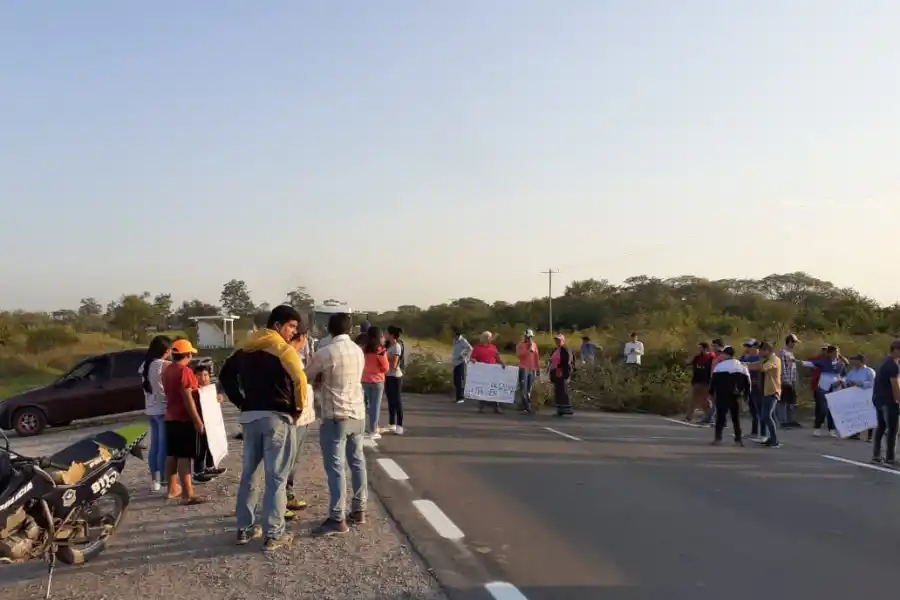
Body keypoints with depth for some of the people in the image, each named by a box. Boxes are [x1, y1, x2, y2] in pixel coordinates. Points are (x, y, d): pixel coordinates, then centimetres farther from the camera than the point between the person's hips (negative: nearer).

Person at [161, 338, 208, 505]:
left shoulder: (167, 370, 11)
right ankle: (188, 495, -11)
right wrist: (198, 420, -19)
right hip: (184, 419, -9)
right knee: (184, 456, -10)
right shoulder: (184, 371, -17)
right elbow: (187, 398, -21)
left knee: (171, 455, 15)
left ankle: (172, 489, 24)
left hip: (171, 418, 9)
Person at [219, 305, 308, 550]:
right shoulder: (283, 348, -10)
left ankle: (245, 528, 23)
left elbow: (225, 374, 17)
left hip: (250, 416, 7)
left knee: (248, 473, 15)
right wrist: (299, 408, -7)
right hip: (277, 417, -7)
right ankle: (274, 534, 3)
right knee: (276, 477, -1)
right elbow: (299, 379, -22)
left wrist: (240, 402, 15)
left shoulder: (246, 348, 12)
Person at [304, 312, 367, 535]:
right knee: (357, 462, 14)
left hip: (335, 417, -7)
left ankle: (337, 519, -2)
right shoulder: (358, 351, 7)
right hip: (358, 414, 7)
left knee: (335, 467, -3)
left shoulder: (325, 353, -13)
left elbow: (305, 376, 3)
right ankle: (359, 510, 22)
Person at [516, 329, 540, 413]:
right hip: (524, 369, -5)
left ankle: (526, 406, 11)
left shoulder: (534, 345, 14)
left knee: (529, 389, 7)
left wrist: (538, 368, 12)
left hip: (532, 369, 5)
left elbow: (537, 357, 15)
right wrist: (528, 349, -17)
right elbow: (518, 354, -16)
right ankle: (526, 406, -10)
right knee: (523, 389, -9)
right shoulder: (520, 345, 1)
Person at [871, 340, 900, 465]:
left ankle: (876, 455, 16)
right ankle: (890, 458, -2)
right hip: (888, 401, -10)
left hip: (879, 399, 10)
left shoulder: (886, 362, 14)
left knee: (881, 426, 14)